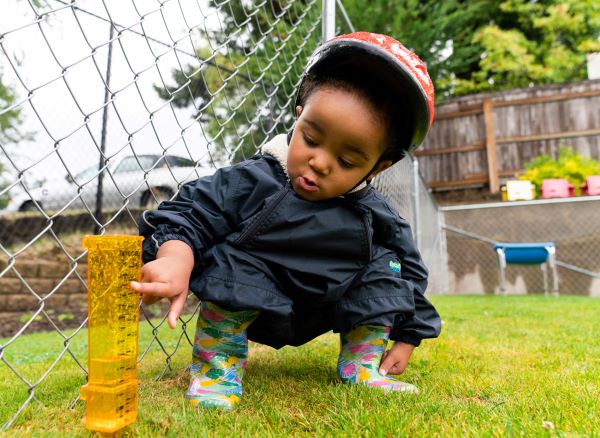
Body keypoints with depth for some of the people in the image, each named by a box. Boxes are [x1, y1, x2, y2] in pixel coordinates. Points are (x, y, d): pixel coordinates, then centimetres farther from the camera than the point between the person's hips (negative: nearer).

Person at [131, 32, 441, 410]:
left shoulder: (377, 218, -12)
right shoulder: (255, 181, -20)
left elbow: (411, 272, 2)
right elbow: (193, 213, -19)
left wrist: (406, 337, 5)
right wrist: (175, 257, -40)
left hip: (321, 317, 3)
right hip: (246, 305, -2)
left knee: (385, 265, -11)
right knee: (237, 255, -30)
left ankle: (362, 363, 1)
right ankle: (218, 362, -14)